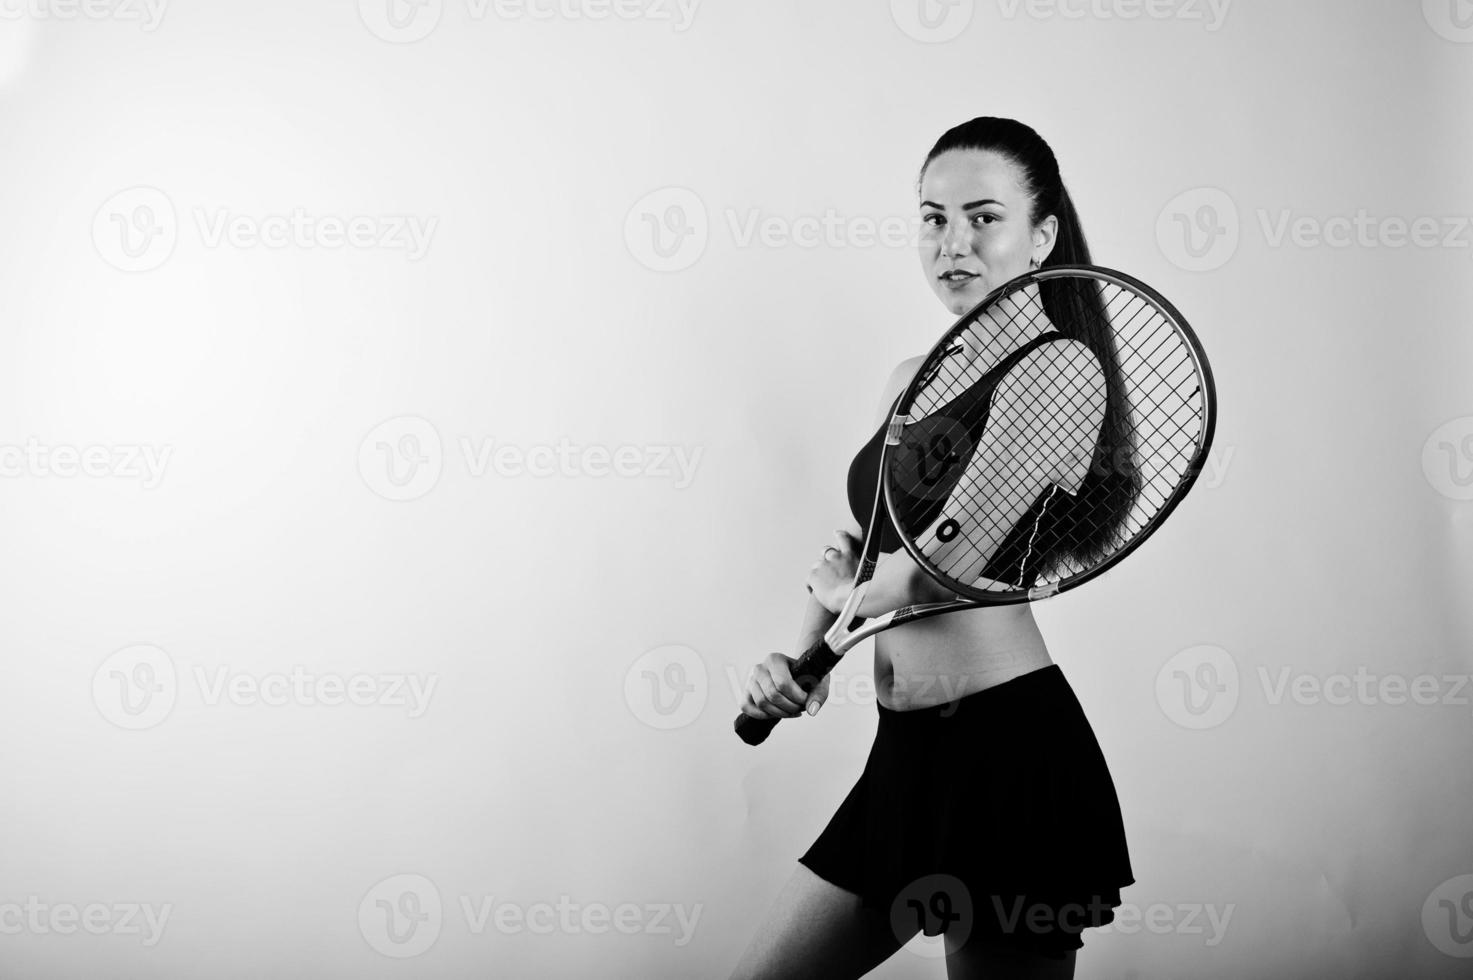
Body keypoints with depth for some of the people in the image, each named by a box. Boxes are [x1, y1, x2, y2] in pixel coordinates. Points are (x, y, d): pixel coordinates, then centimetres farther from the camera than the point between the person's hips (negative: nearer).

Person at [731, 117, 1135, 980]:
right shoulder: (912, 380, 13)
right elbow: (859, 539, 21)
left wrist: (842, 589, 1)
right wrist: (801, 657, 4)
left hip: (1011, 748, -8)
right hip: (907, 751, 8)